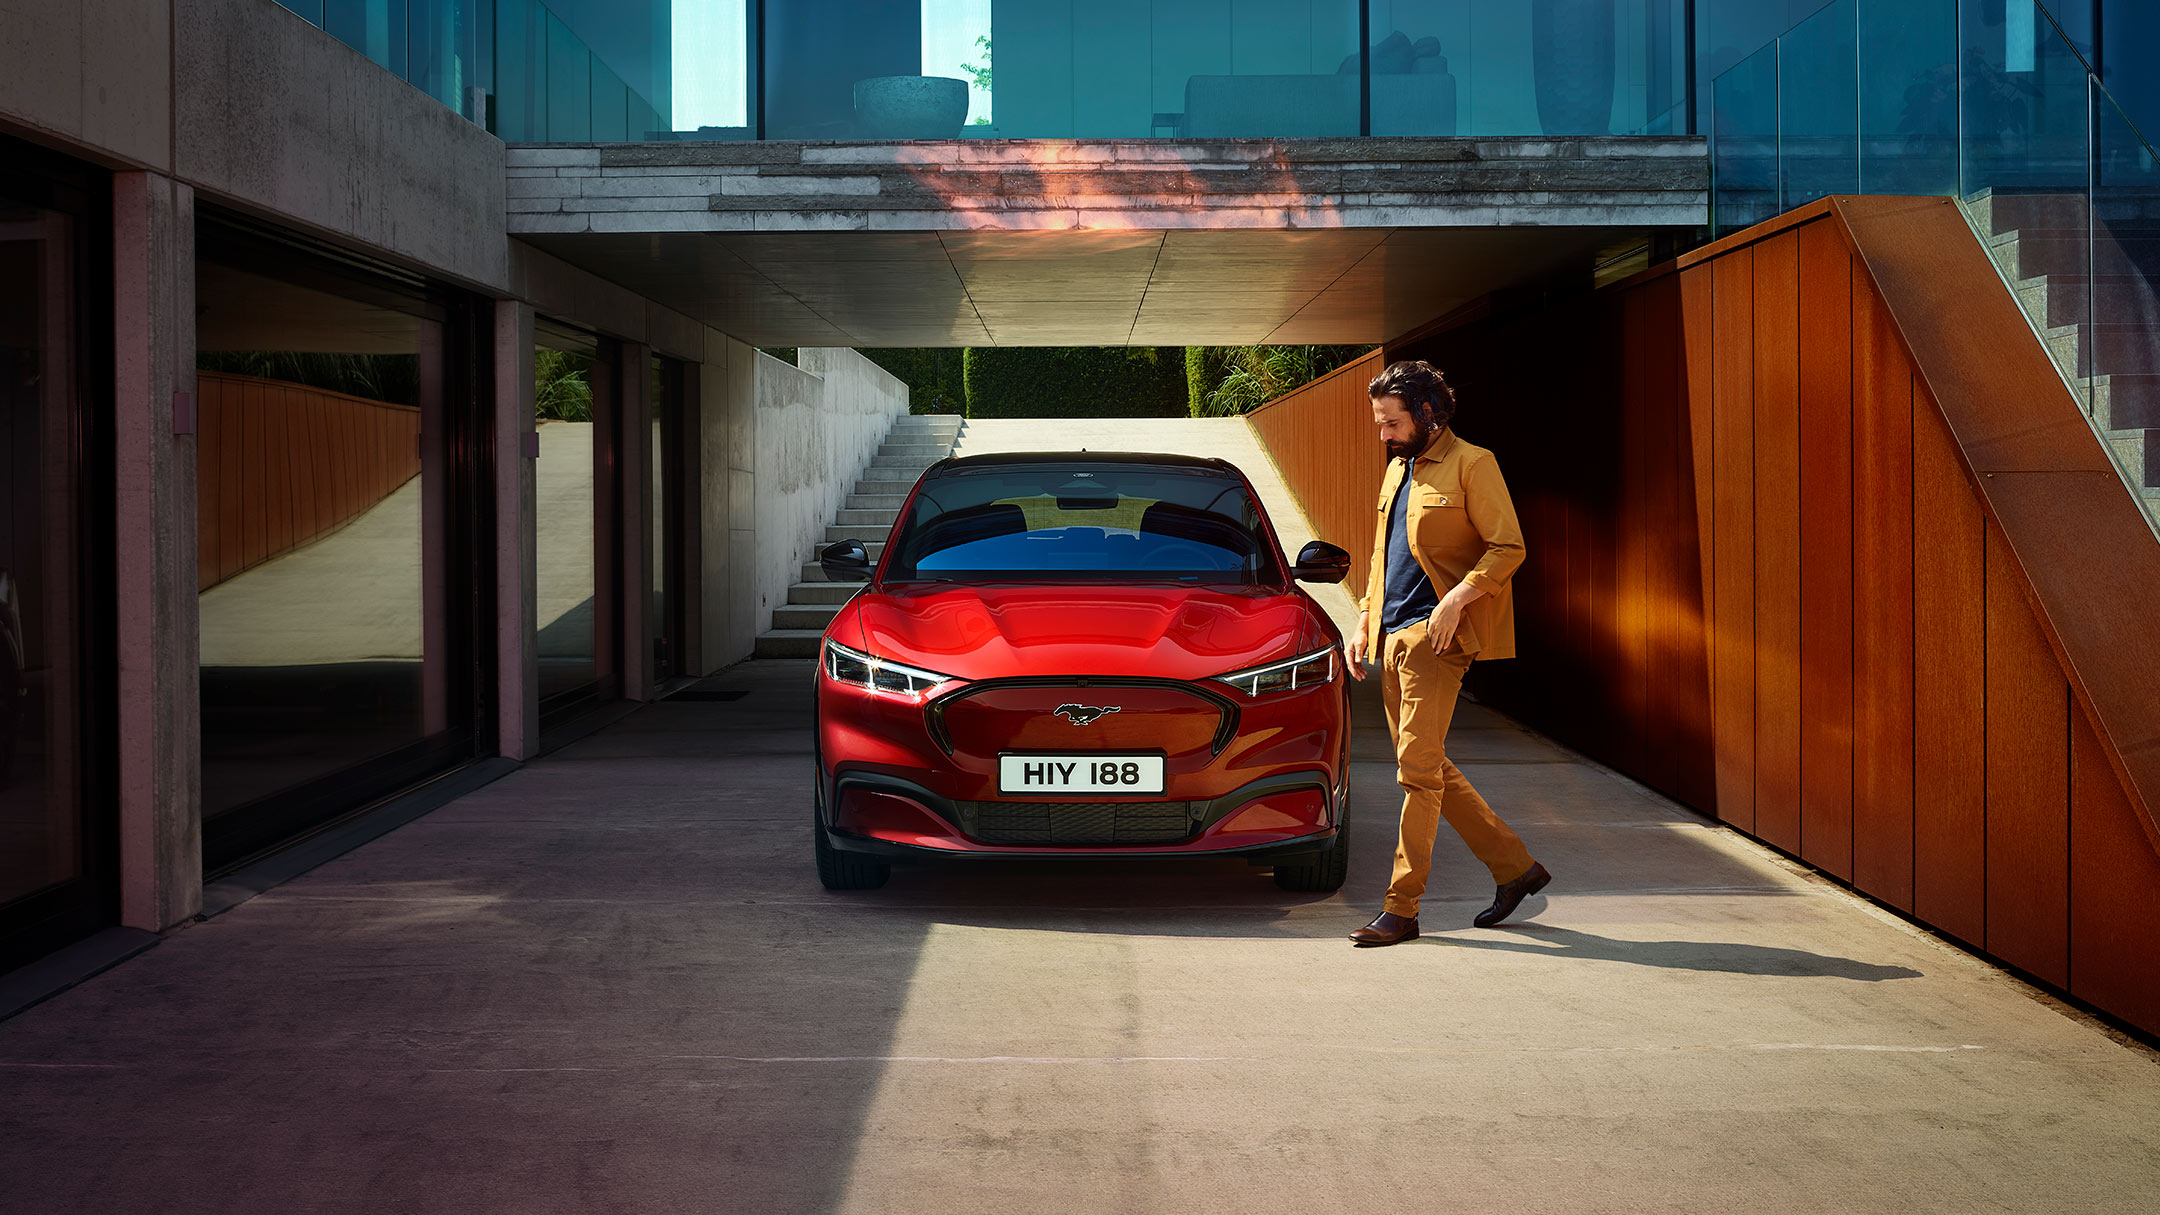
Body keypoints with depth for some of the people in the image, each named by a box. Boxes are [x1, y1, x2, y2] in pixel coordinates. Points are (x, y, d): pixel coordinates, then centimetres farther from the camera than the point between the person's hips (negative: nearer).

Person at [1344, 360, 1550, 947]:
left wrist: (1456, 600, -21)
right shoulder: (1396, 470, 20)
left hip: (1435, 635, -9)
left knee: (1417, 770, -10)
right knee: (1430, 768, 10)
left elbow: (1508, 547, -10)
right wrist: (1363, 623, 16)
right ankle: (1514, 866, 21)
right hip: (1393, 636, 9)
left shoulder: (1471, 464, -5)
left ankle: (1401, 907, -5)